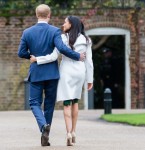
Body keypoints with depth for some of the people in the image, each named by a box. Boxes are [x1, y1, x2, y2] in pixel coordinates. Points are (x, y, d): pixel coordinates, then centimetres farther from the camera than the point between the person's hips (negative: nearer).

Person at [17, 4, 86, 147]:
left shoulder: (27, 32, -2)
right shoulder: (55, 31, -8)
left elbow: (21, 53, 1)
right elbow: (62, 48, -22)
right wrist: (77, 56, -10)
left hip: (36, 73, 0)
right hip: (52, 73, 0)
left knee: (35, 103, 6)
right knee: (49, 104, 11)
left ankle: (43, 126, -22)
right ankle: (45, 136, 13)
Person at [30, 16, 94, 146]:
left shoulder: (63, 38, -8)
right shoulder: (86, 40, 3)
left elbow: (53, 57, -14)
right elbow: (89, 61, 2)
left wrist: (36, 59, -3)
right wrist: (90, 79, 7)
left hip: (66, 71, -3)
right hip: (80, 72, 3)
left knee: (67, 103, -2)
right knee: (75, 101, 20)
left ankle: (69, 133, -18)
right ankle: (73, 132, 17)